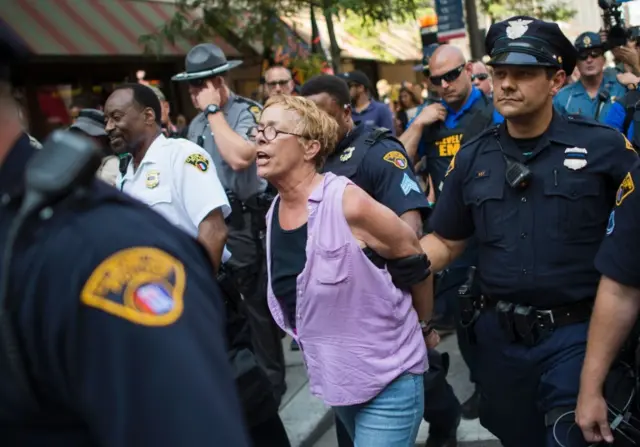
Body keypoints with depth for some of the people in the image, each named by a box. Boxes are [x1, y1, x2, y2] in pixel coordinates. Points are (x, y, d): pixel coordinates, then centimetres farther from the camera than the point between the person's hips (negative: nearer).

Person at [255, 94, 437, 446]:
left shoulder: (348, 204, -22)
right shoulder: (273, 214, 0)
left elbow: (415, 263, -12)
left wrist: (423, 327, 2)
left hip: (387, 377, -7)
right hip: (334, 379, 7)